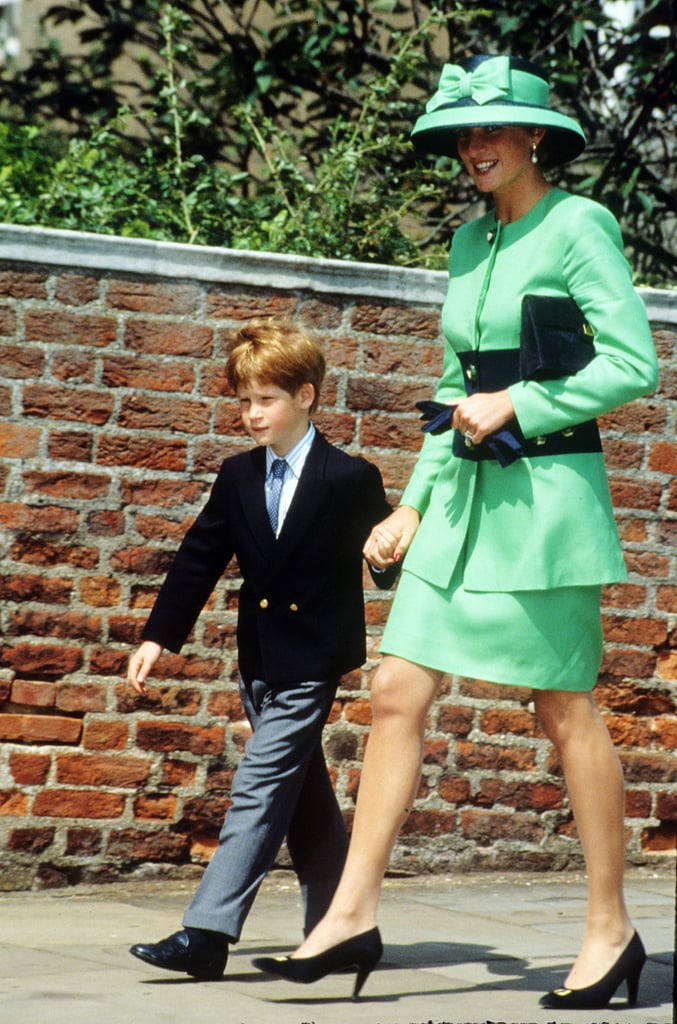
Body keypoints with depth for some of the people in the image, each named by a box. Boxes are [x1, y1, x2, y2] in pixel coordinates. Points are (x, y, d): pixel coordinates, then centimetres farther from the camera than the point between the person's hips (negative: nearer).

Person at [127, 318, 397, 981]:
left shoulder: (351, 479, -7)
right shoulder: (238, 478, 8)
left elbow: (386, 561, -1)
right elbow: (199, 559, 7)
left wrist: (387, 549, -24)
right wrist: (158, 637, 1)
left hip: (313, 659, -6)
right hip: (261, 661, 6)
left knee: (261, 784, -14)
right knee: (302, 796, 13)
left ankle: (206, 934, -19)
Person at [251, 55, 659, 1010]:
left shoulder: (577, 228, -7)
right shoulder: (471, 242, 14)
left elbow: (634, 363, -13)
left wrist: (517, 406, -14)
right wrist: (415, 504, 15)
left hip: (546, 494, -7)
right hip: (463, 499, 7)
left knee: (566, 711, -1)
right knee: (397, 690, 0)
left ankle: (611, 931, 10)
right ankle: (352, 915, 2)